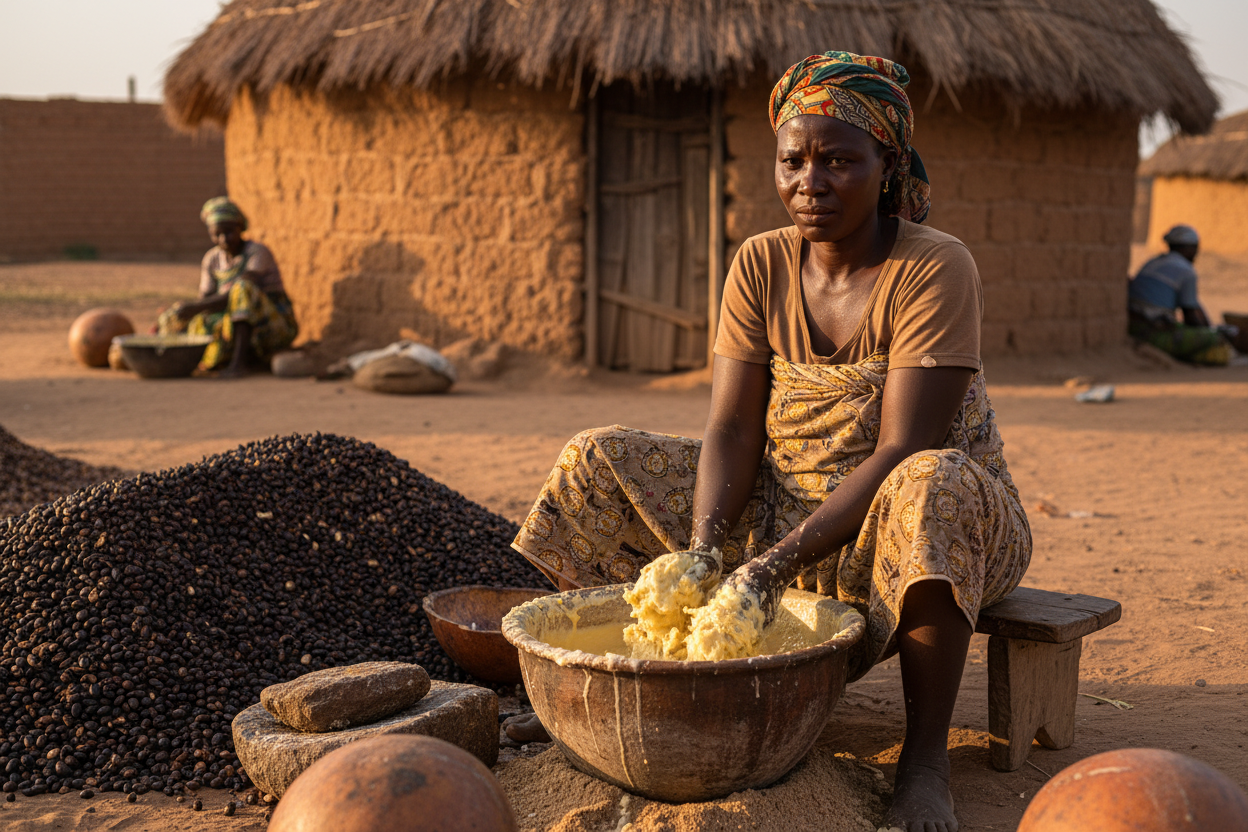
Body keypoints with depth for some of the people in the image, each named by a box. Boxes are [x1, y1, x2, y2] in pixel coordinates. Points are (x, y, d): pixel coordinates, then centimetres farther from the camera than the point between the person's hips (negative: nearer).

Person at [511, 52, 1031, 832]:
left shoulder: (935, 268, -17)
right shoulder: (761, 264, -1)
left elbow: (900, 454, -25)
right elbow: (733, 431, -8)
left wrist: (779, 562, -33)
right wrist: (703, 549, -26)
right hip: (784, 515, 5)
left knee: (928, 488, -40)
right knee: (604, 462, -6)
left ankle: (926, 755, -29)